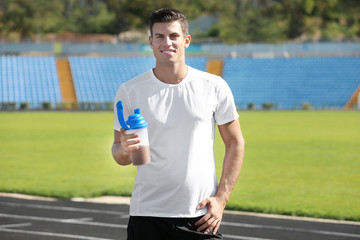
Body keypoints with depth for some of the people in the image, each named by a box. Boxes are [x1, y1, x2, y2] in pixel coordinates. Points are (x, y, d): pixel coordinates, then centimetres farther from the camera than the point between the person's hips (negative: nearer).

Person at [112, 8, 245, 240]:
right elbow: (120, 153, 7)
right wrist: (124, 150, -18)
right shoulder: (130, 91, 1)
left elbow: (235, 143, 7)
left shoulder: (214, 87, 1)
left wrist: (221, 199, -2)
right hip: (147, 215, 0)